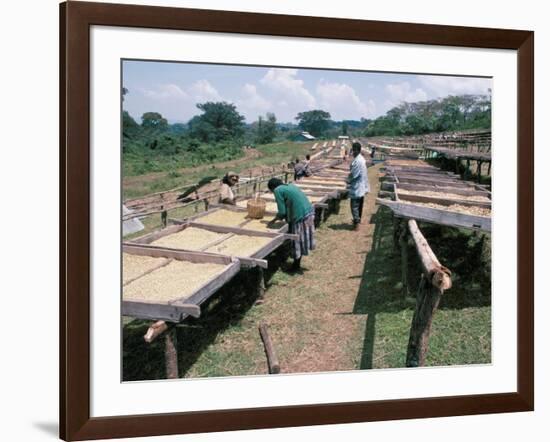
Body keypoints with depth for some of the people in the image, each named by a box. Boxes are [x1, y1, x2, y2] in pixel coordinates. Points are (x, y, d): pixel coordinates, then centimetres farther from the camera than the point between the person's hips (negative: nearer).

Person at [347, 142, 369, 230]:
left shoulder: (357, 161, -23)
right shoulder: (362, 159, 8)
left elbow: (353, 175, -21)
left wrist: (348, 180, -4)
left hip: (356, 188, -10)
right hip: (361, 187, 10)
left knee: (354, 206, -3)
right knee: (359, 205, 18)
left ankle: (356, 223, -2)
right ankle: (358, 220, 30)